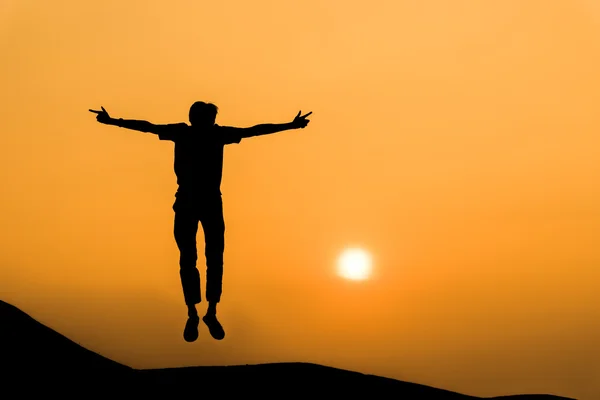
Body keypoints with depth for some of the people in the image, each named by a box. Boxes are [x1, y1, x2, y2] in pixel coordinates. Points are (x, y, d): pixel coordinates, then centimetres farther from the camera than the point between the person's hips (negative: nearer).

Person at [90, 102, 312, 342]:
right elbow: (146, 127, -7)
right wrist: (113, 121, -9)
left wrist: (289, 125, -8)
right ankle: (192, 316, 10)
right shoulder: (181, 132, -9)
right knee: (187, 261, 0)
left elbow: (253, 131, -7)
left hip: (212, 204, 1)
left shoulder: (219, 133, -8)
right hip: (186, 204, 0)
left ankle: (212, 314, 13)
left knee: (215, 260, -1)